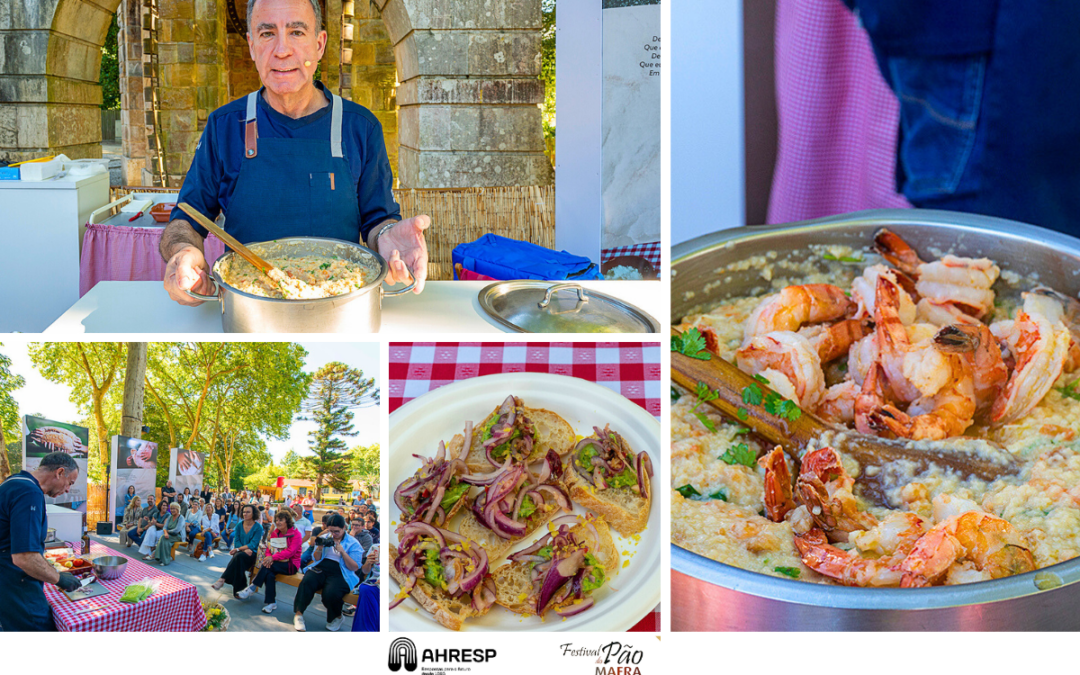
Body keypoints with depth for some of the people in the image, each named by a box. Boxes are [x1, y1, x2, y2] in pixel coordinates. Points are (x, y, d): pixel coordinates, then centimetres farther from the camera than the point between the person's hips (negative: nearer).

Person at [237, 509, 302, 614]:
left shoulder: (295, 534, -9)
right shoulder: (274, 533, 10)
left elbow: (290, 551, -20)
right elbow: (269, 549, 7)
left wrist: (273, 558, -28)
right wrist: (268, 557, -18)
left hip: (291, 565, -5)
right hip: (275, 563, 5)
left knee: (267, 567, -31)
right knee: (269, 573, -30)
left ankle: (252, 588, -22)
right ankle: (271, 602, -27)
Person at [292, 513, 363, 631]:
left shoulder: (353, 544, 3)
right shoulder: (324, 538, 16)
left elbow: (355, 567, -3)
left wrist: (342, 551, -13)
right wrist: (319, 549, -3)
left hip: (339, 574, -3)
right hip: (320, 568, 3)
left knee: (330, 593, -33)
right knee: (307, 582, -31)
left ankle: (337, 617, -1)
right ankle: (298, 614, -21)